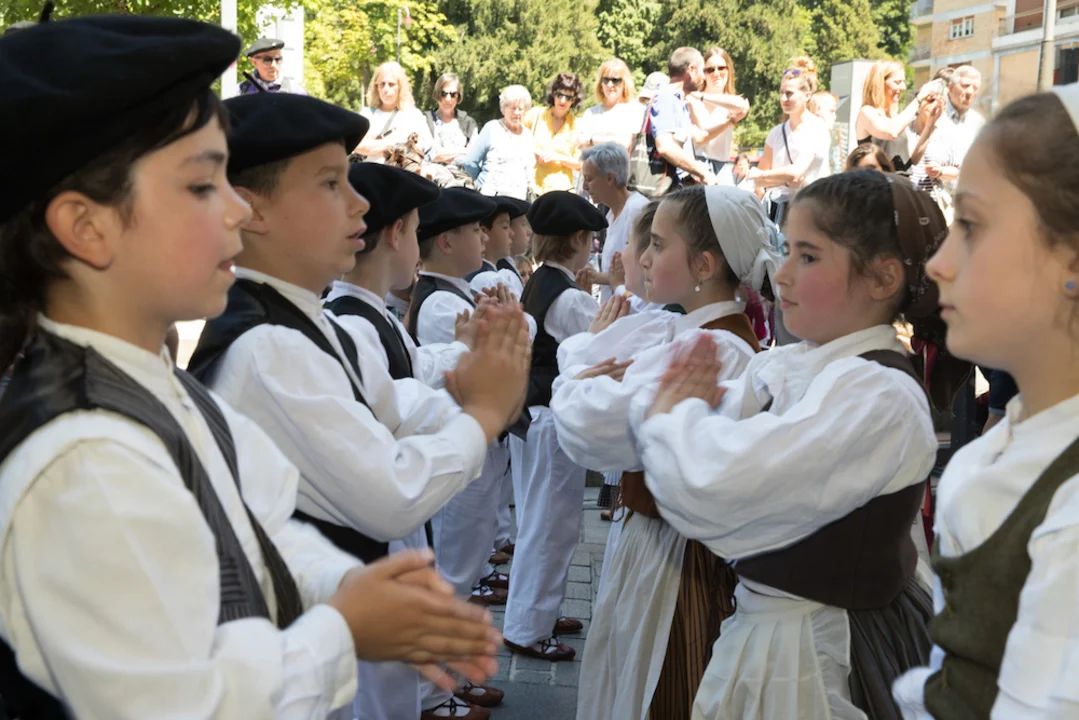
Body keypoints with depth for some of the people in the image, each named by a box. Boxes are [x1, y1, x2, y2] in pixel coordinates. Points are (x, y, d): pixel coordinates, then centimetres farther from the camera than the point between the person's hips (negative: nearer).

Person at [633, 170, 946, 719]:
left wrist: (667, 416, -13)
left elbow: (709, 490, -31)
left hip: (819, 657, -7)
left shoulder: (878, 396, -22)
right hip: (756, 629, 7)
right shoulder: (781, 367, 3)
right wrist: (678, 410, -14)